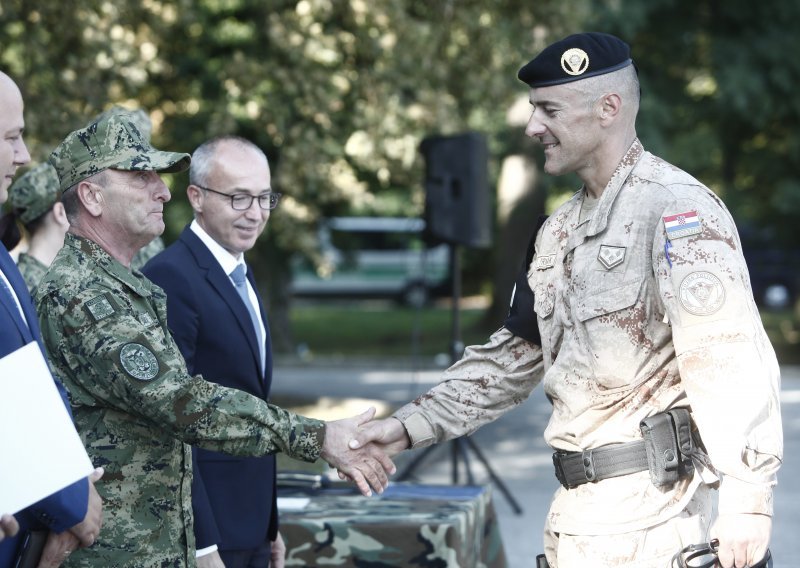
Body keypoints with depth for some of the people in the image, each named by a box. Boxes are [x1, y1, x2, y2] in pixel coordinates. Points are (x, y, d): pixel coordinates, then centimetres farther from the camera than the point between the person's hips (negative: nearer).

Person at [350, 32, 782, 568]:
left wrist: (746, 501, -22)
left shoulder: (677, 208, -12)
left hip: (646, 508, -8)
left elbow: (728, 359, -19)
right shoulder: (561, 230, 16)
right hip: (575, 505, 8)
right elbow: (511, 356, 23)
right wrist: (413, 424, 16)